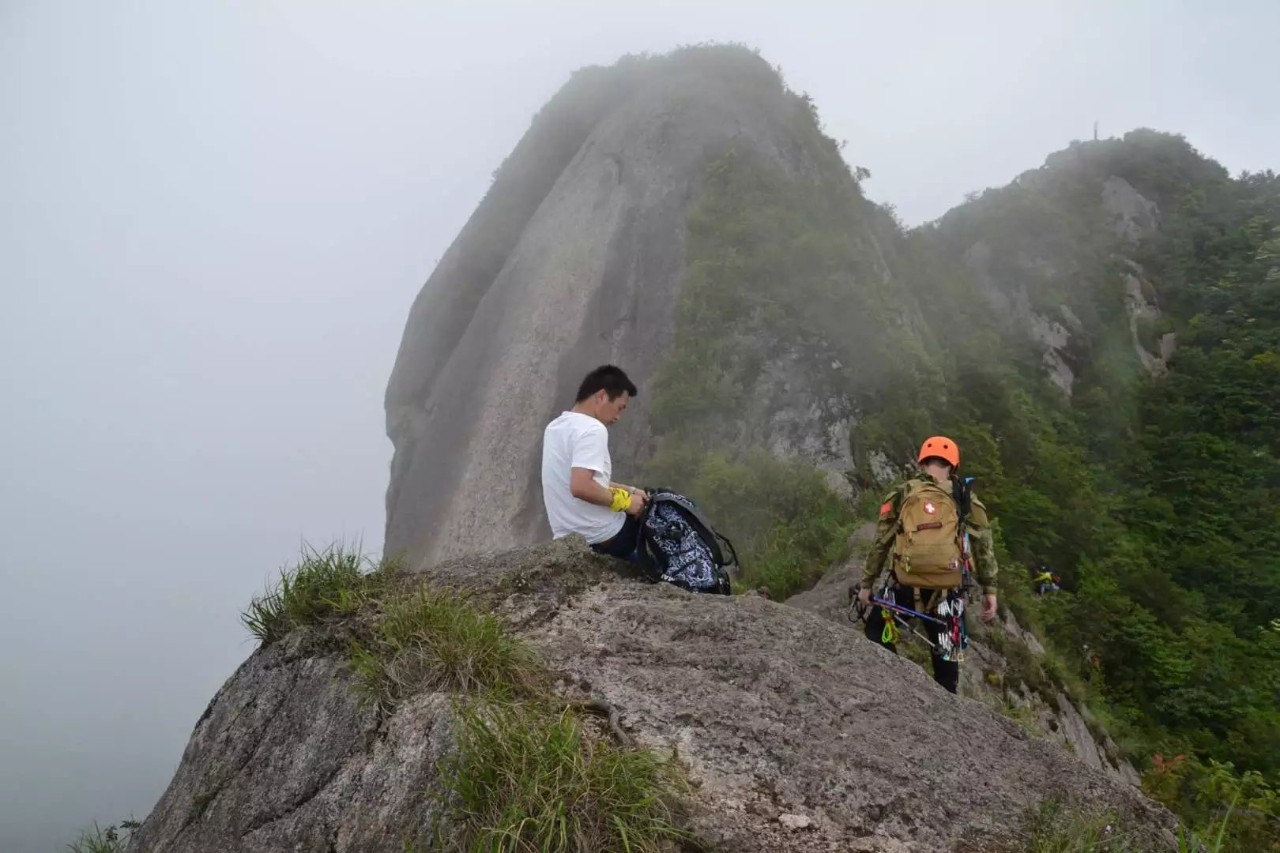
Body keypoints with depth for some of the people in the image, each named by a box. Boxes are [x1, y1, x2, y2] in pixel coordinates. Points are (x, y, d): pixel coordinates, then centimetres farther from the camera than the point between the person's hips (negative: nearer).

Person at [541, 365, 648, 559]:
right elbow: (581, 487, -29)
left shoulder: (555, 427, 11)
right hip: (603, 539, -8)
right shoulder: (591, 429, -17)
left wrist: (628, 490, 13)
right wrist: (624, 500, -16)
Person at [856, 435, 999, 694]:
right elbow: (984, 545, 2)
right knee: (945, 656, 14)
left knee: (876, 634, 22)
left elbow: (880, 543, 4)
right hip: (946, 591, 1)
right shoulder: (965, 500, 4)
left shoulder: (902, 494, 3)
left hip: (904, 586, -1)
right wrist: (989, 589, 9)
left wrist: (867, 583, 12)